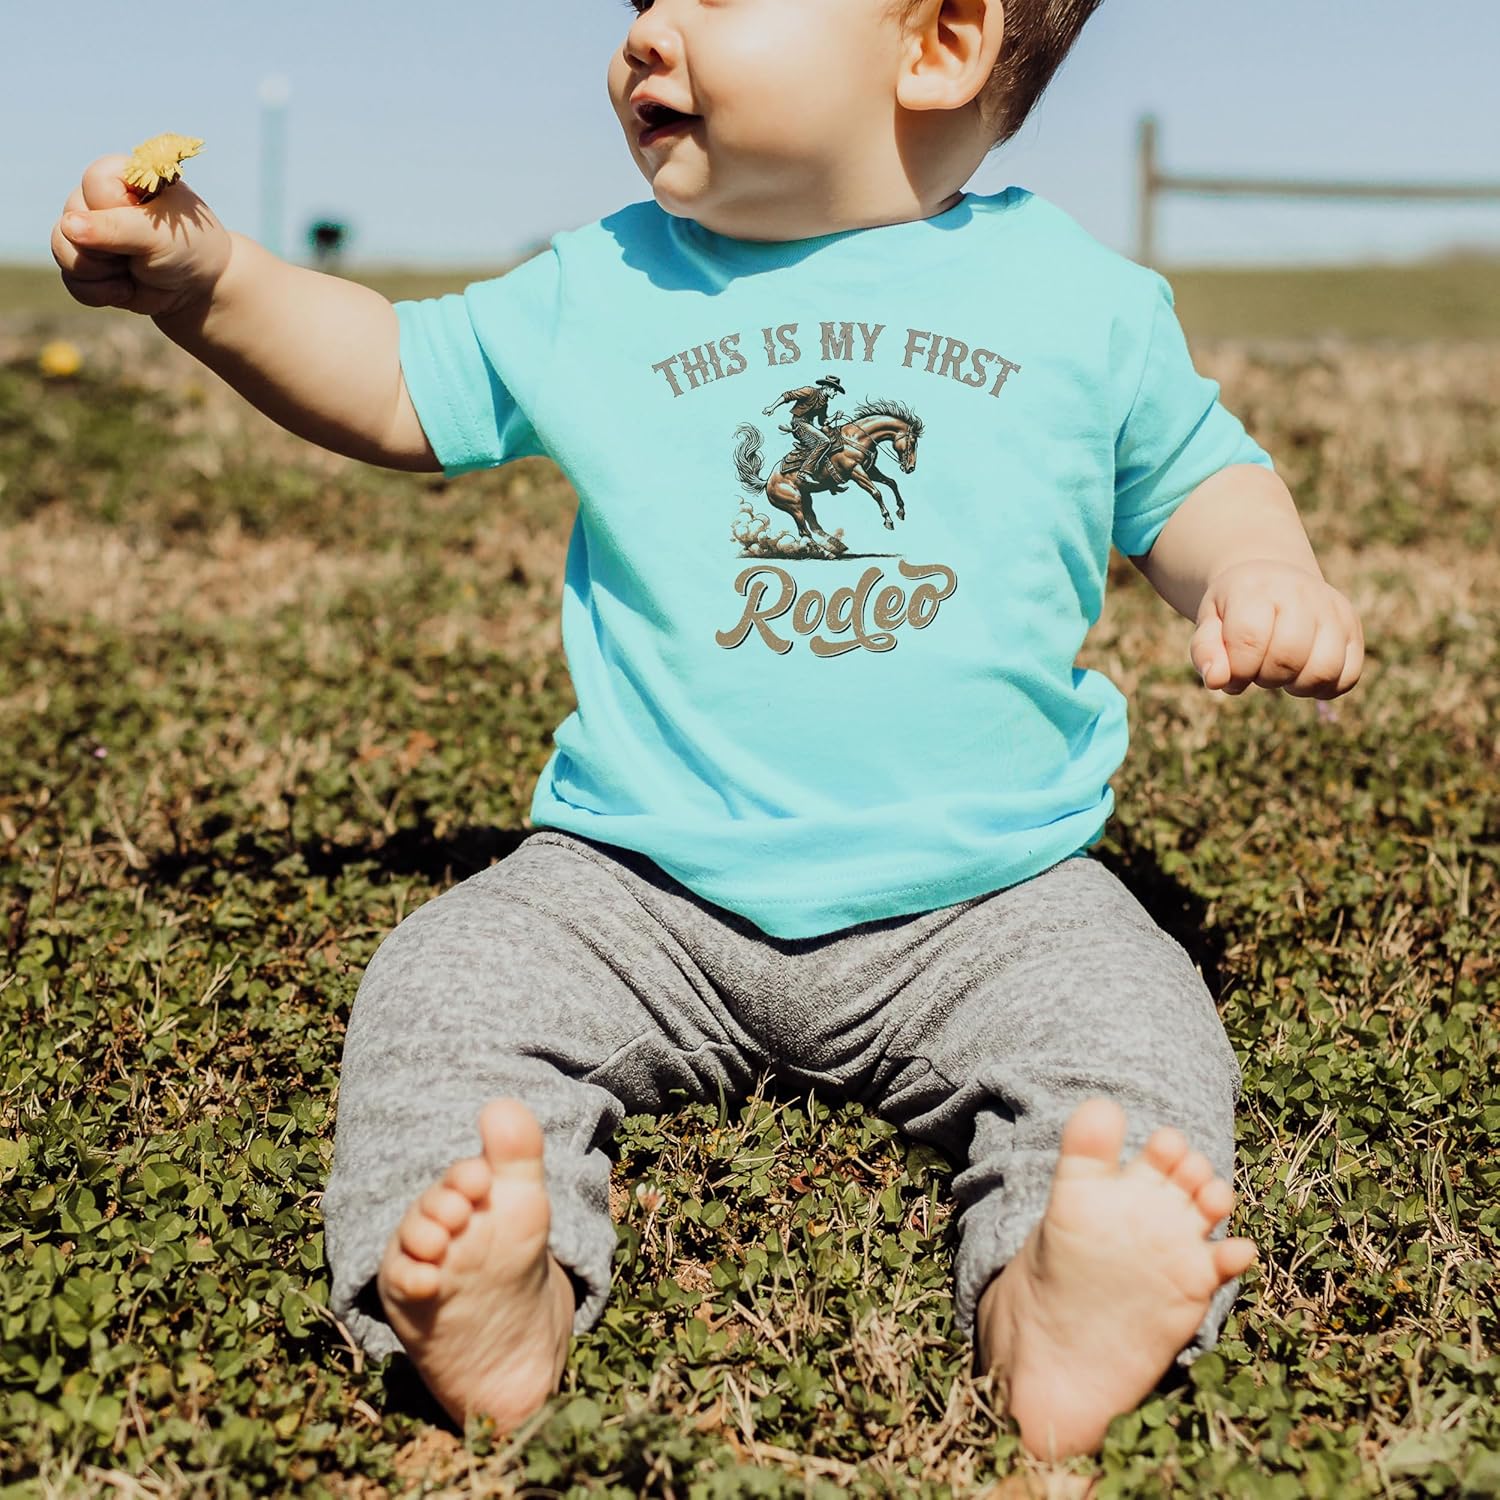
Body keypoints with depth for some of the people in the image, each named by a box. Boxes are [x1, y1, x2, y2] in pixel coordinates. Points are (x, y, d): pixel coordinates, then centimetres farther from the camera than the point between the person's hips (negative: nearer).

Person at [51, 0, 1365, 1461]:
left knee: (1134, 1041, -26)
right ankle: (497, 1307, -35)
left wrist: (1263, 574, -6)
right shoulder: (600, 289, 7)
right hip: (646, 888, 2)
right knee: (443, 988, -20)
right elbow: (398, 383, 15)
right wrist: (206, 279, 1)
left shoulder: (1086, 304, 2)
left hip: (984, 895, -1)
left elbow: (1193, 476, 16)